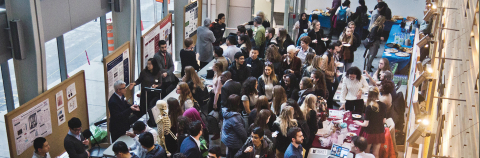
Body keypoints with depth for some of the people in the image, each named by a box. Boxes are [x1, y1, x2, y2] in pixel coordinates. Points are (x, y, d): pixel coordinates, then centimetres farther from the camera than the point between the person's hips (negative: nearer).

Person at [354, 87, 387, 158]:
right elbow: (384, 121, 3)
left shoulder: (369, 108, -20)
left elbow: (366, 124, -15)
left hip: (370, 133, -4)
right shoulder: (383, 106, -7)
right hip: (380, 133, 4)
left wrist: (359, 123, 4)